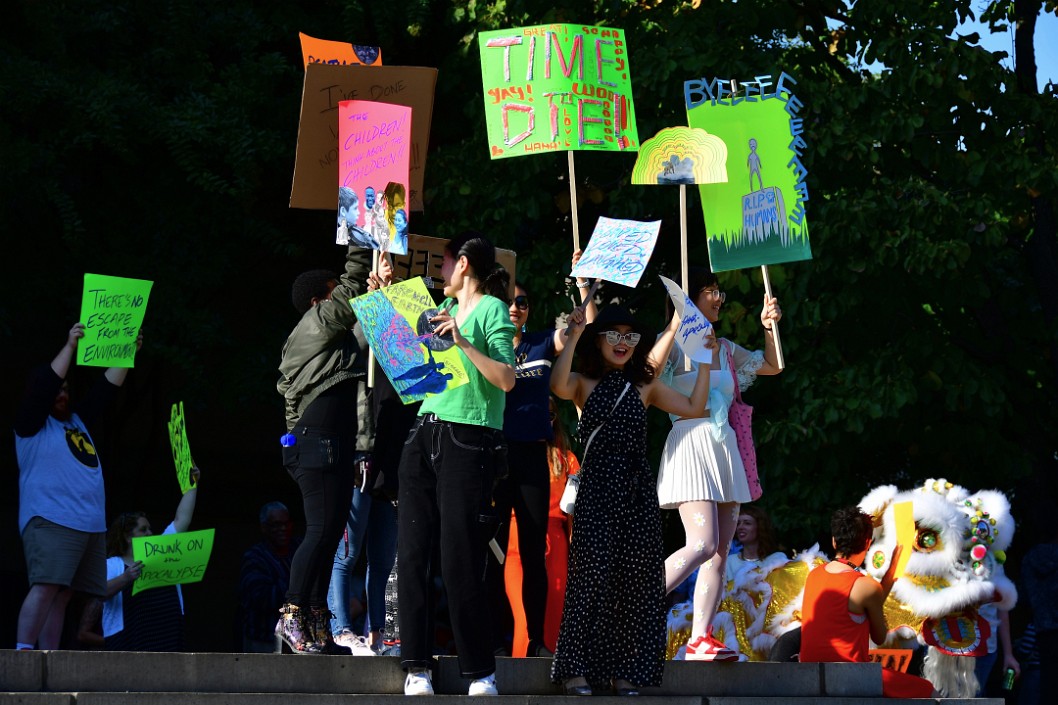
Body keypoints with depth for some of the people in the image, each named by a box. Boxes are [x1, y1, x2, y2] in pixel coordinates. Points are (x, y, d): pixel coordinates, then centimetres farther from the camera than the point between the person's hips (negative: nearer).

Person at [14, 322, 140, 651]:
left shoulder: (78, 421, 25)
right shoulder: (32, 424, 6)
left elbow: (107, 388, 26)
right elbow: (45, 383, -7)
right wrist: (70, 346, -9)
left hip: (90, 525, 7)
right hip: (50, 521, -7)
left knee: (61, 595, 2)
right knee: (45, 587, -20)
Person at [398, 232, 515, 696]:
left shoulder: (492, 309, 0)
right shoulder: (444, 309, 21)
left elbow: (507, 379, -10)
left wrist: (463, 343, -18)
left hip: (468, 440, -7)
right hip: (425, 435, 7)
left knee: (459, 559, -9)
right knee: (412, 552, -2)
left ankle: (480, 672, -2)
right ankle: (416, 667, -1)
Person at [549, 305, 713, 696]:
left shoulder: (646, 387, 14)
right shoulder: (584, 384, 5)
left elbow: (694, 408, 7)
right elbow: (558, 386, -19)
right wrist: (573, 338, -22)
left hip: (637, 491, 3)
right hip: (596, 489, -3)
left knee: (635, 578, 1)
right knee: (593, 575, -11)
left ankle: (624, 669, 8)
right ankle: (575, 667, -4)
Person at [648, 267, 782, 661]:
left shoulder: (725, 350, 18)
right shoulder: (677, 344, -1)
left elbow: (772, 366, 29)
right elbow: (652, 364, -23)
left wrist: (769, 328, 14)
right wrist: (677, 324, -21)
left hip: (723, 448, 8)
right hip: (690, 444, -8)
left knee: (720, 551, 0)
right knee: (702, 545, -21)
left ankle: (700, 639, -3)